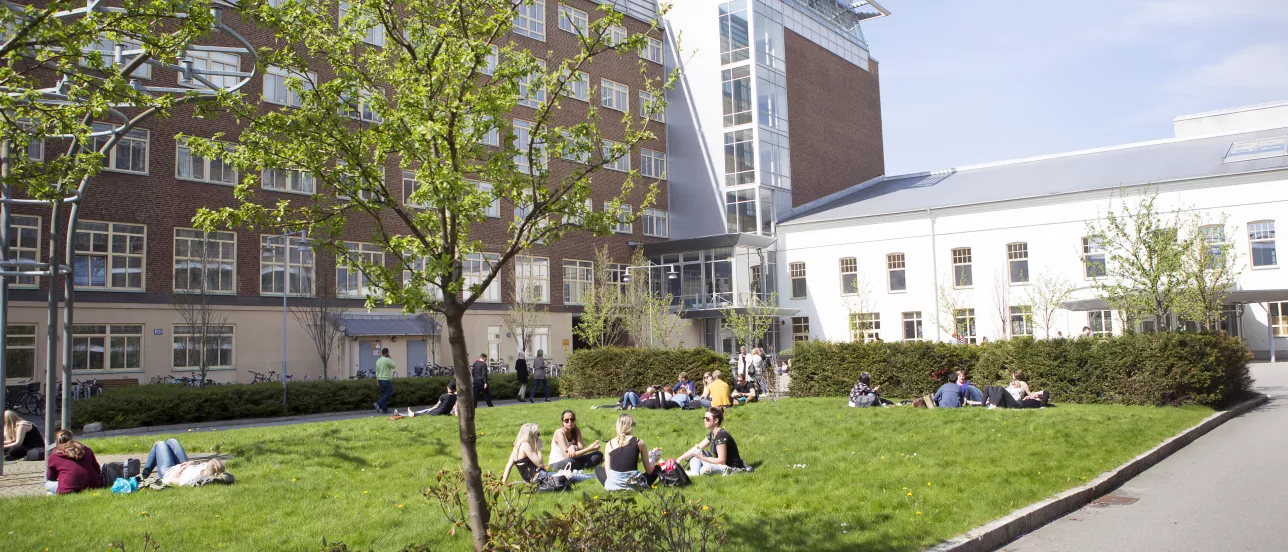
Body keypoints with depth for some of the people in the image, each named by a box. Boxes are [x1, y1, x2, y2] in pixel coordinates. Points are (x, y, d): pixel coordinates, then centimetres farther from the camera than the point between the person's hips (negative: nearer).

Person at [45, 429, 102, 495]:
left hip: (70, 490, -3)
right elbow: (97, 470, 20)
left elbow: (50, 478, 22)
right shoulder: (86, 450, 15)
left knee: (48, 484, 21)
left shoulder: (54, 456, 8)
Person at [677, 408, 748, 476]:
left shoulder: (721, 435, -22)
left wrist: (702, 458, -20)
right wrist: (680, 459, 2)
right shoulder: (712, 434, 6)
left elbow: (721, 461, -24)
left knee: (705, 470, -35)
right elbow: (697, 448, 10)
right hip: (721, 463, 10)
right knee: (695, 452, 5)